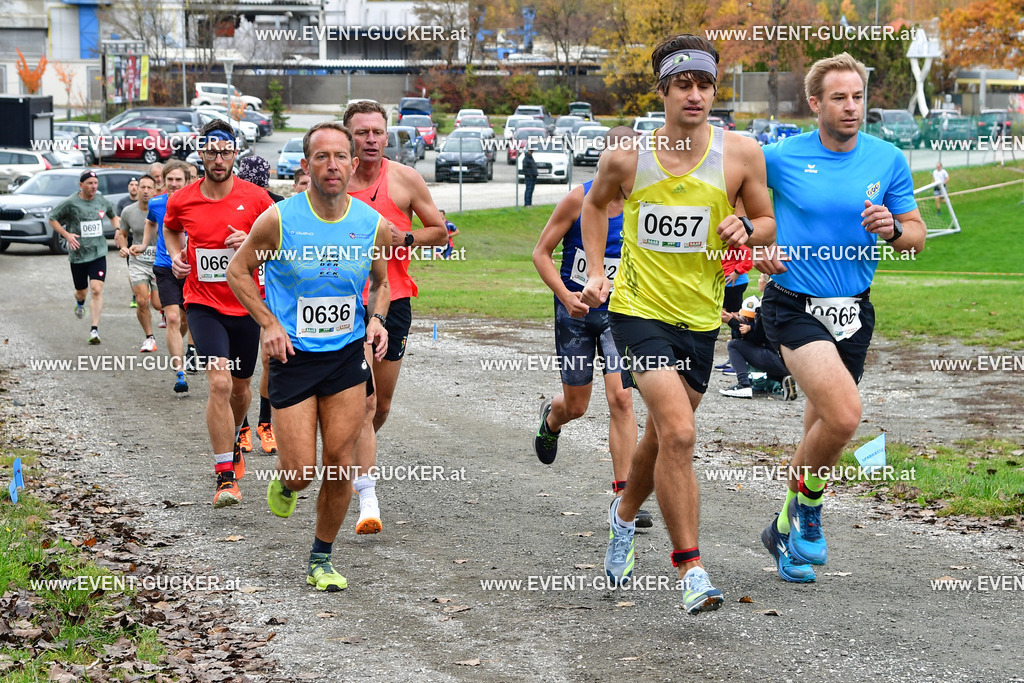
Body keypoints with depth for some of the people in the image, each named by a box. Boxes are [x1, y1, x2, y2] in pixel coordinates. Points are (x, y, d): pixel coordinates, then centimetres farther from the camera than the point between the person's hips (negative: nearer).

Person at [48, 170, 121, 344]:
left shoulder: (103, 201, 4)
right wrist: (67, 235, -11)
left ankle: (94, 329, -14)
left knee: (96, 290, -15)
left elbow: (113, 216, 24)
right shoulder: (70, 203, -7)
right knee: (81, 291, 13)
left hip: (98, 253, 1)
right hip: (77, 254, -1)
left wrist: (117, 229, 4)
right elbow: (52, 219, 2)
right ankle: (79, 303, 52)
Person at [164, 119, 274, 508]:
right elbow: (170, 229, 20)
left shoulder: (255, 198, -6)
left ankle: (233, 438, 49)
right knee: (219, 383, -19)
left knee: (240, 388, 16)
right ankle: (226, 476, -16)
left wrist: (252, 242, -15)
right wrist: (175, 256, 2)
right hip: (203, 304, -1)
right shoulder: (181, 201, -2)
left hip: (247, 305, 1)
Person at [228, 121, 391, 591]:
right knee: (302, 471, -5)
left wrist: (376, 318, -4)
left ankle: (321, 559, 19)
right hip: (294, 356, -2)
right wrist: (269, 324, -10)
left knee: (340, 464, 0)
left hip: (348, 355, 2)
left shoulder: (374, 225, -3)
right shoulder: (279, 220, -12)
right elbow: (238, 271, 0)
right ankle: (283, 480, 34)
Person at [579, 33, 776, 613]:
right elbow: (595, 204, 15)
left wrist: (746, 229, -15)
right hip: (639, 309, -3)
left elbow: (768, 224, 7)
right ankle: (691, 568, -14)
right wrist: (596, 273, 7)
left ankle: (624, 513, 49)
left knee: (664, 436, 18)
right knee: (679, 434, -19)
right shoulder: (626, 156, -6)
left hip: (701, 317, 3)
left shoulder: (741, 154, -5)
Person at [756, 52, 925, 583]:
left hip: (853, 311, 4)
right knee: (844, 415, -24)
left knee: (823, 430, 13)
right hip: (794, 304, -4)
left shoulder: (888, 160, 2)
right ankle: (807, 503, 3)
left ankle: (786, 530, 34)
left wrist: (892, 230, -15)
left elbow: (917, 236, 7)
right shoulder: (780, 156, -6)